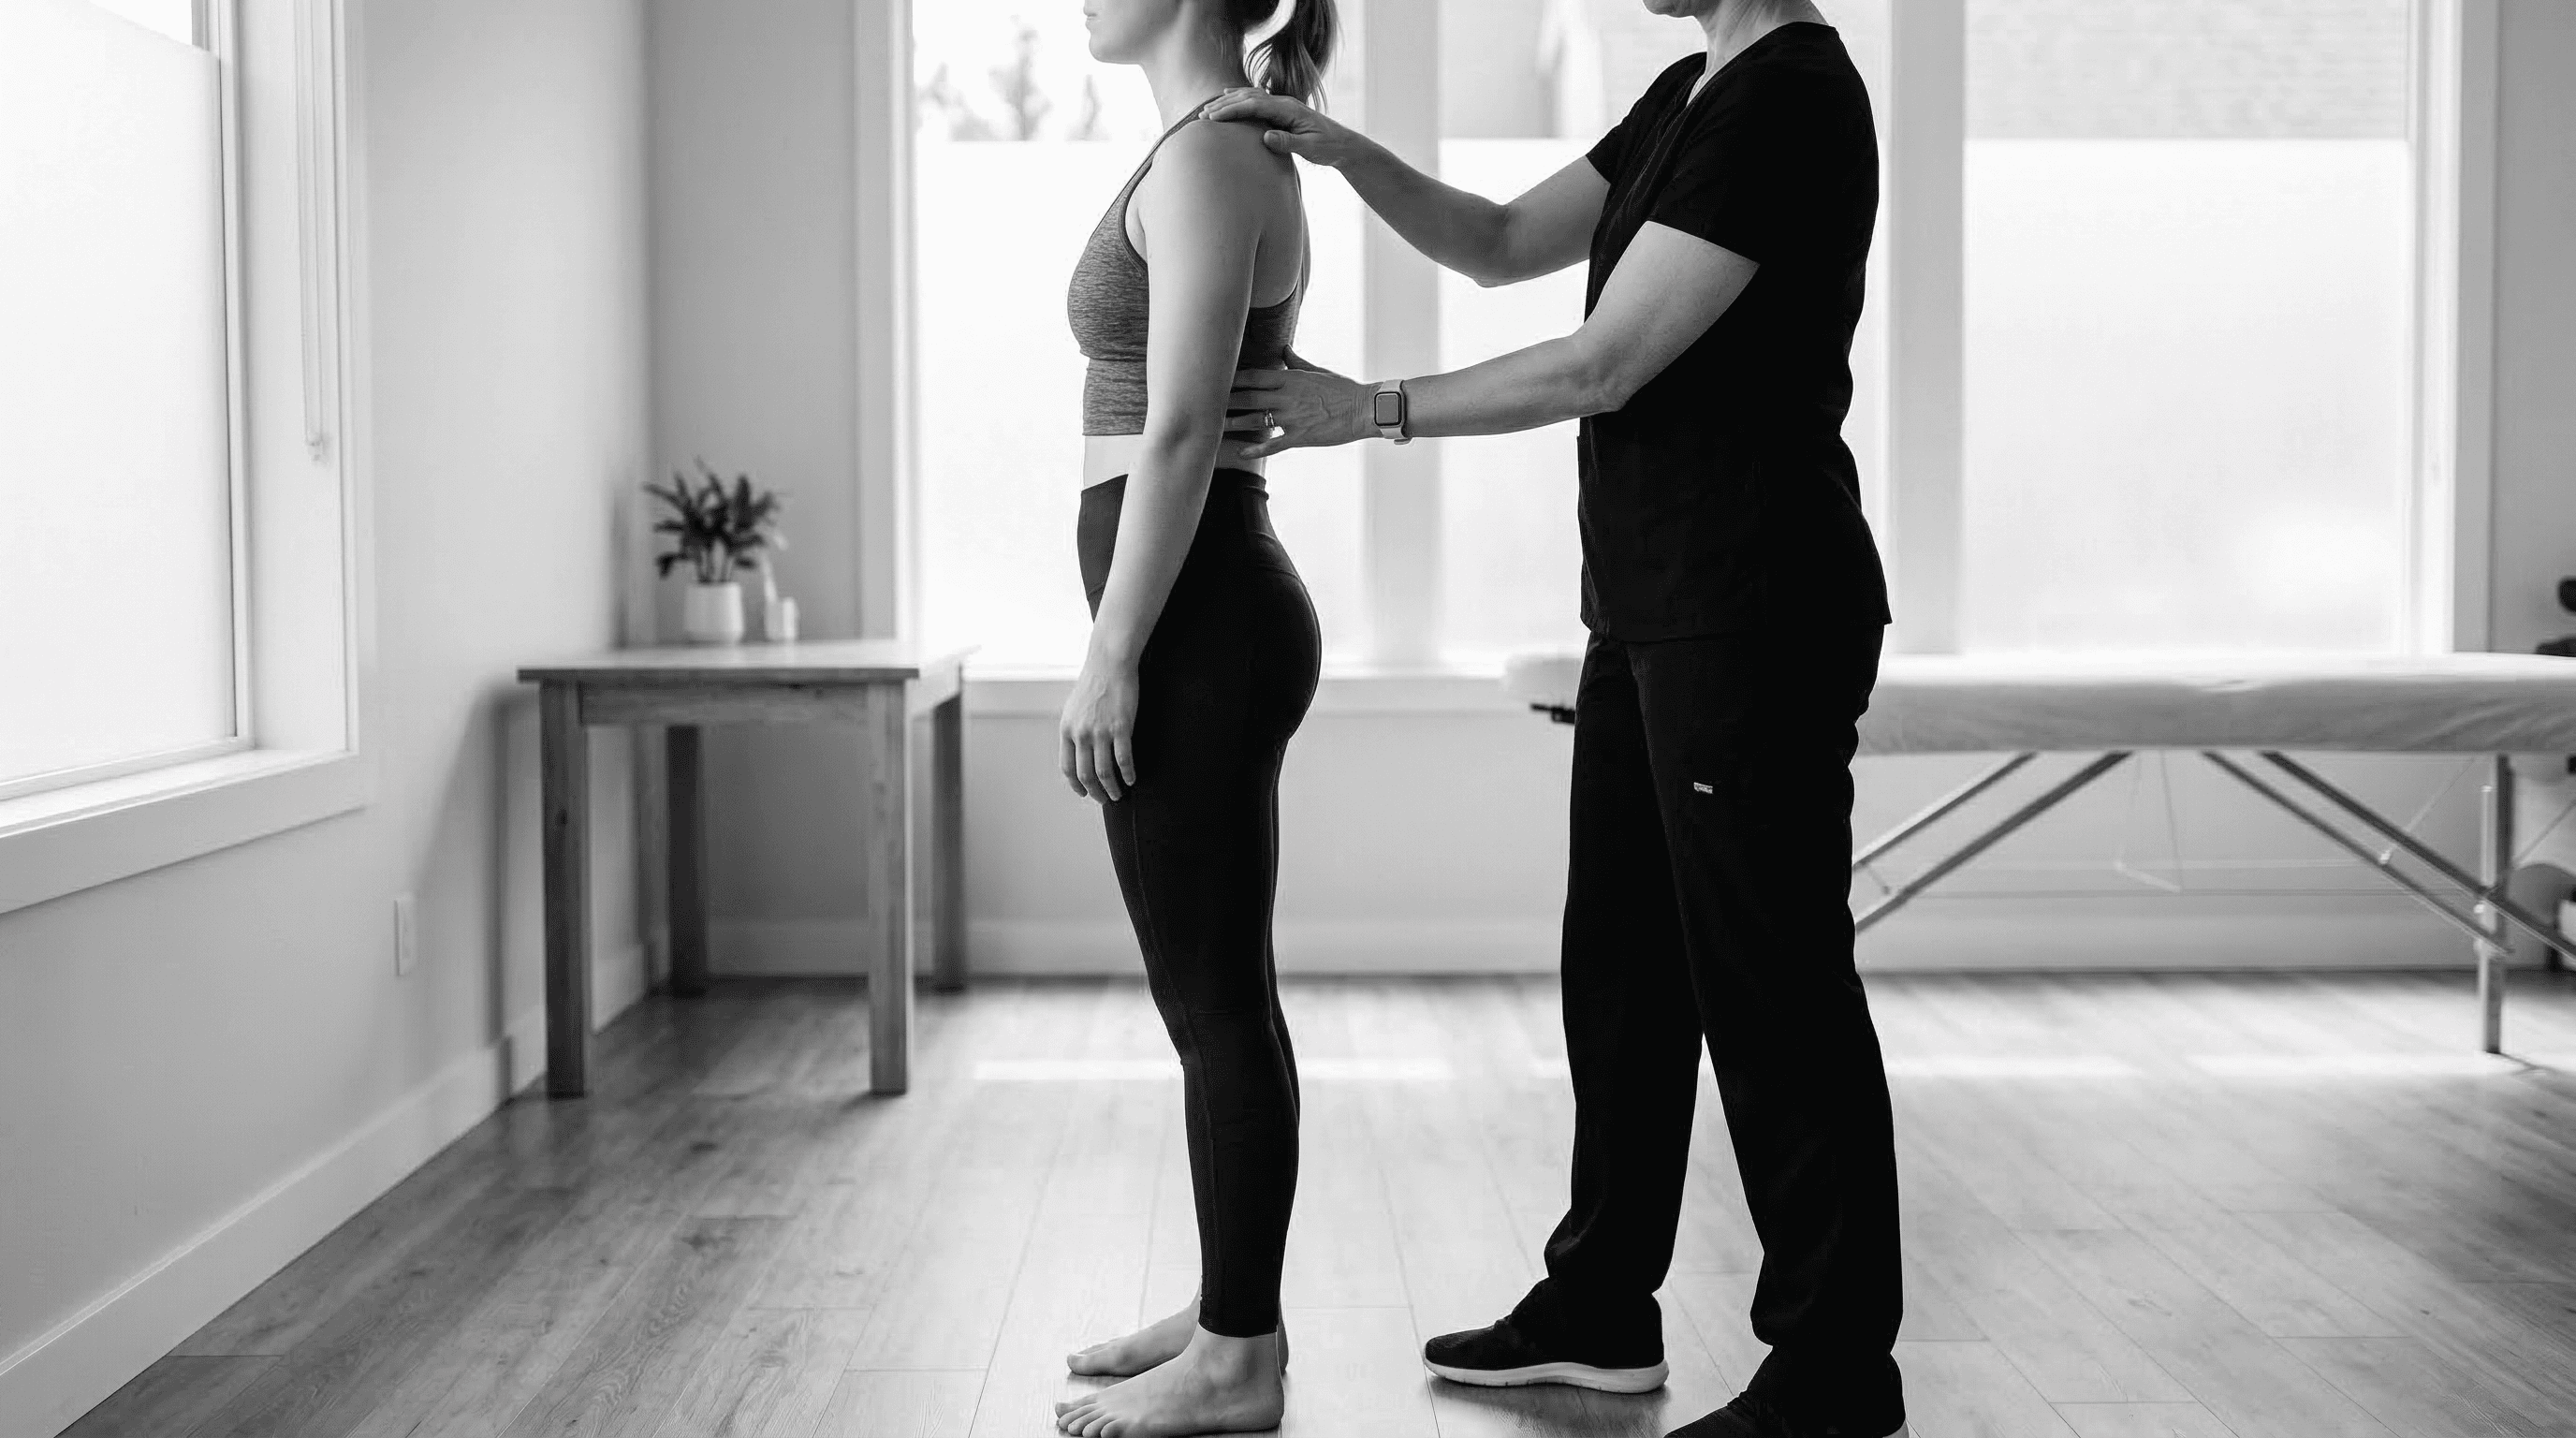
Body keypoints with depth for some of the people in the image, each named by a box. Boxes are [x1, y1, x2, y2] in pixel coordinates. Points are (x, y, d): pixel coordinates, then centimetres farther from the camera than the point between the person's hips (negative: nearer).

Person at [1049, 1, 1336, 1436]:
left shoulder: (1205, 157, -13)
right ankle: (1231, 1309, 25)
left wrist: (1110, 656, -18)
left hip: (1194, 616, -10)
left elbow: (1178, 432, -19)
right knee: (1219, 995, 15)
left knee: (1215, 1000, -2)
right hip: (1214, 607, 10)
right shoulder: (1235, 153, 17)